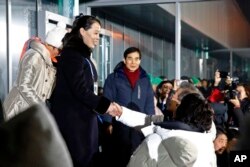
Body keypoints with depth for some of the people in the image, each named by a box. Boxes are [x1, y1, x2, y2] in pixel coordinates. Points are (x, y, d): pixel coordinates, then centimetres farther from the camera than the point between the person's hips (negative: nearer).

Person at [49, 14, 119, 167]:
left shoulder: (84, 56, 17)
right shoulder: (71, 54, -12)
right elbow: (79, 89, -19)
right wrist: (105, 105, -17)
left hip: (85, 118, 9)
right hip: (71, 119, -9)